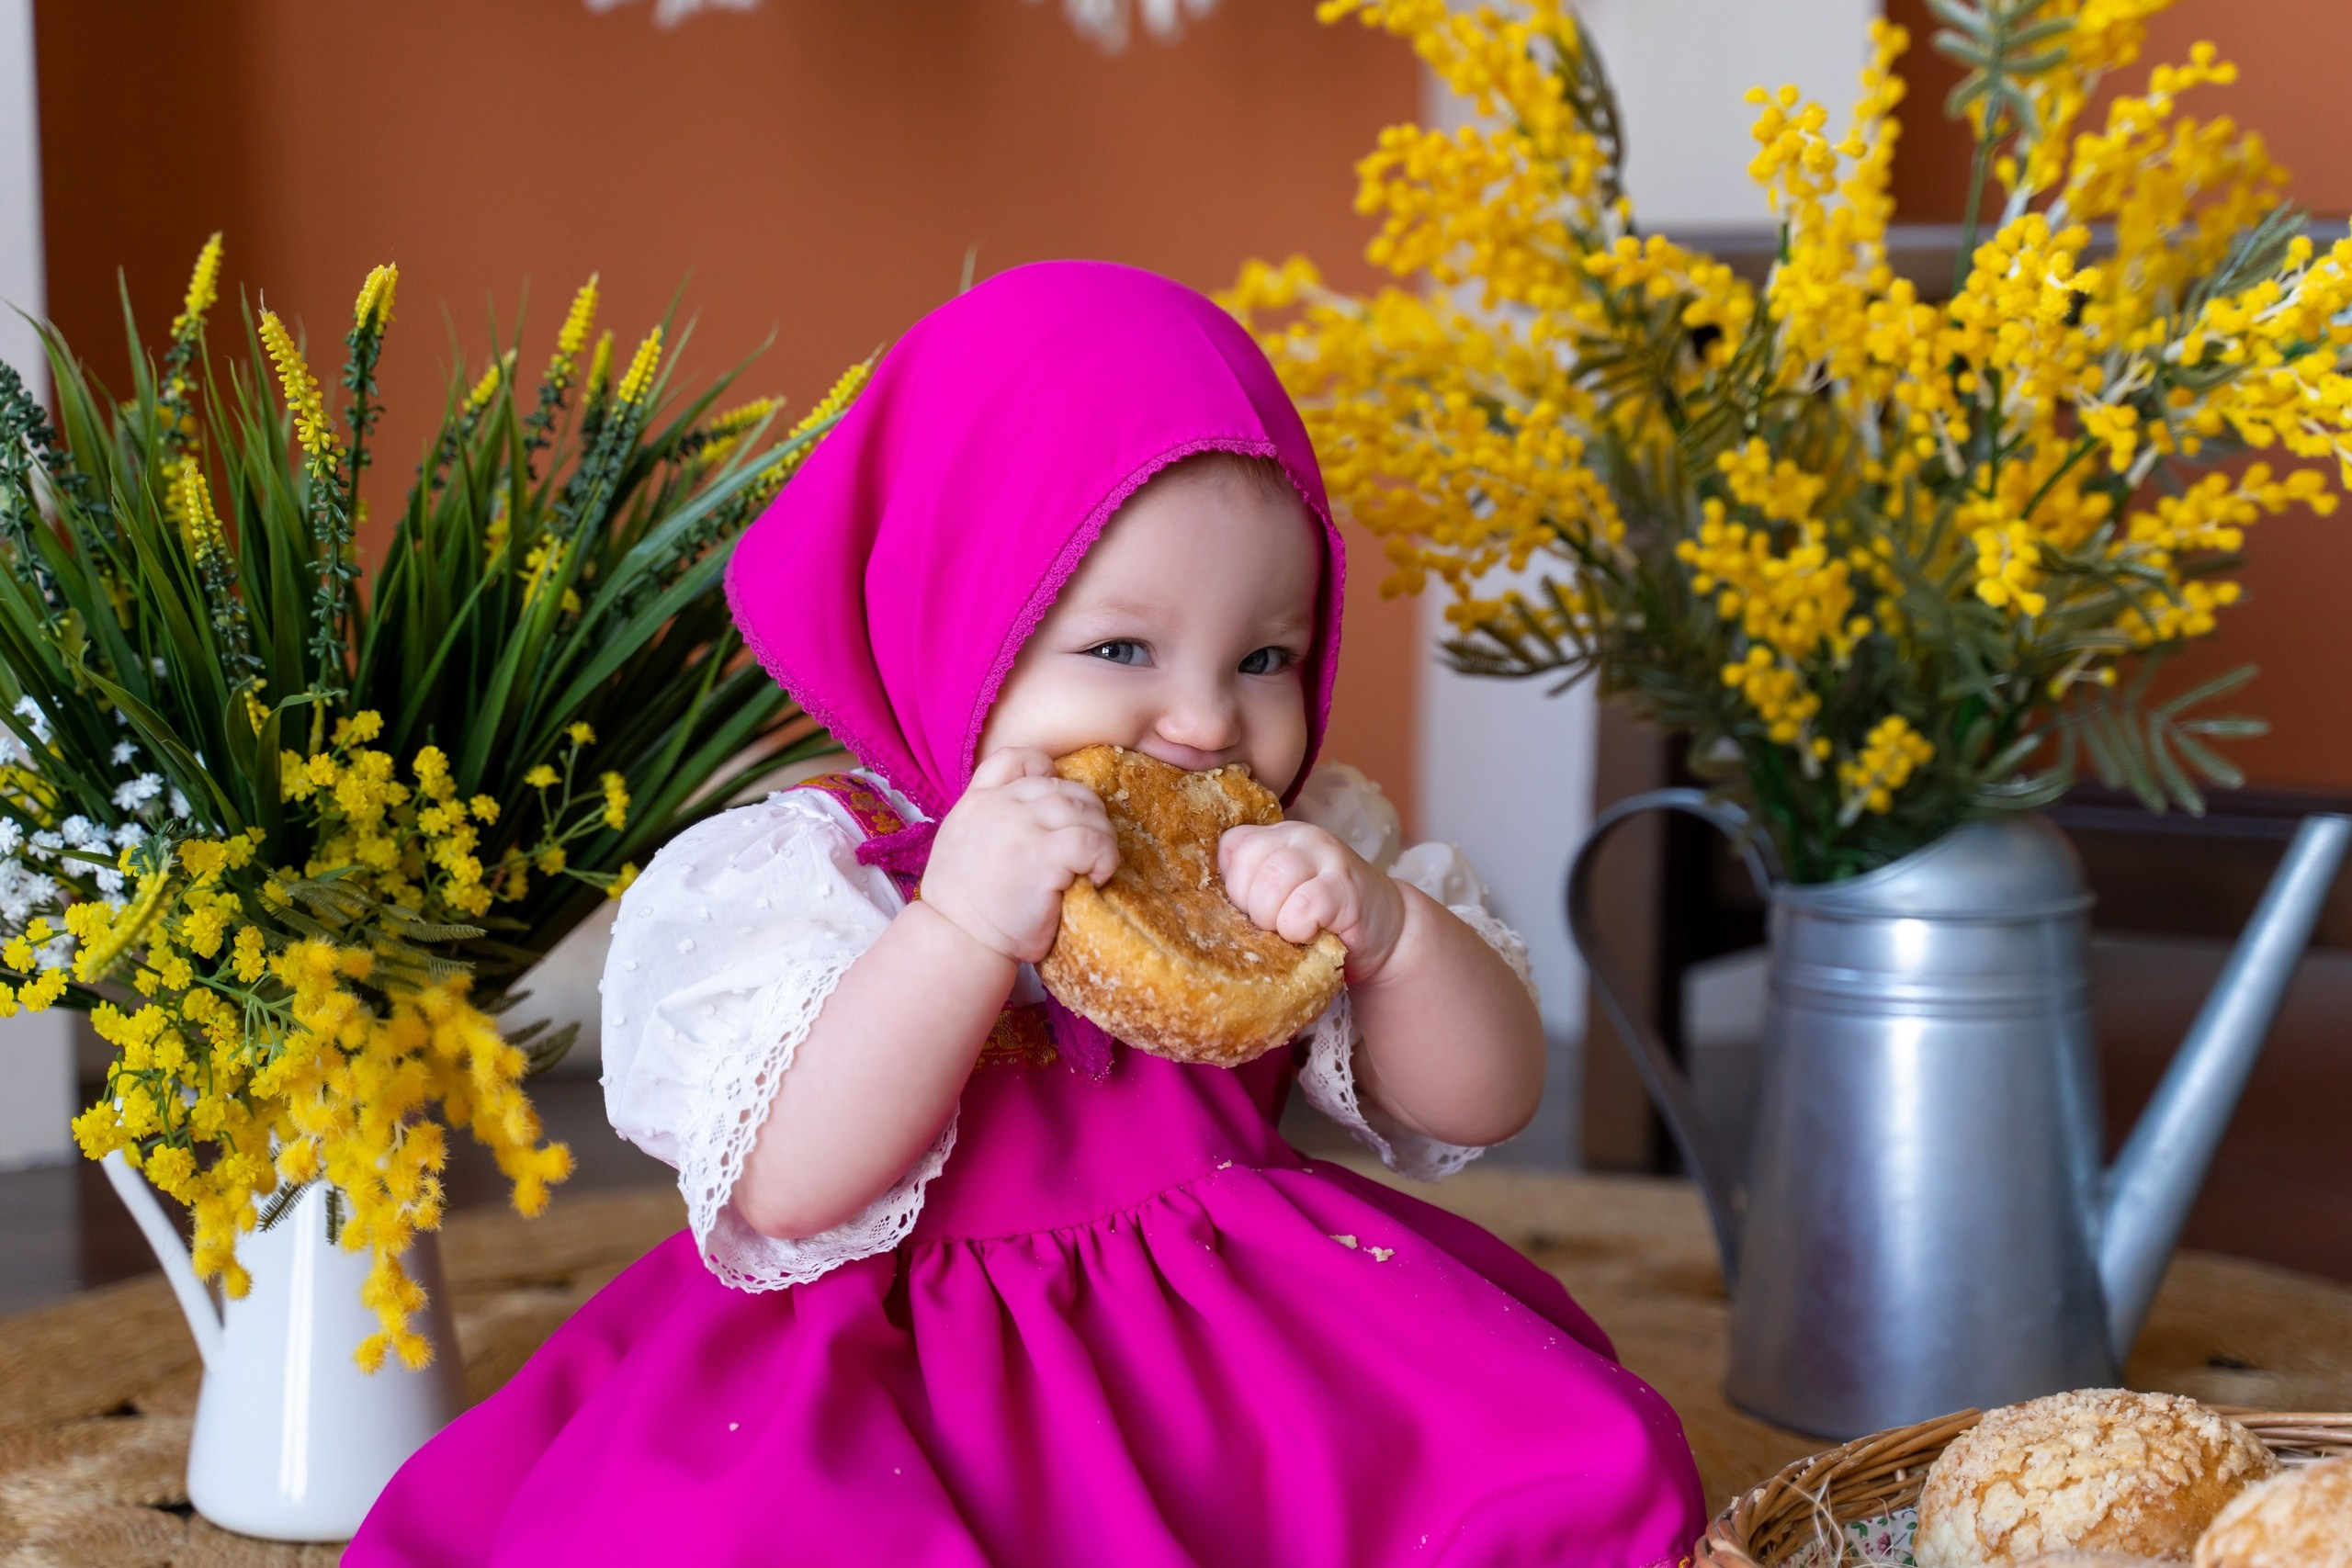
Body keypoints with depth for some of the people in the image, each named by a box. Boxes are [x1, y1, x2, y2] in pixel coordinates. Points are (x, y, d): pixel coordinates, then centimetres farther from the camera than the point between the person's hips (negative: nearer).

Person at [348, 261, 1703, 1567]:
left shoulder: (1304, 859, 4)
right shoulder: (804, 871, -9)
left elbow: (1490, 1102, 1)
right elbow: (786, 1190, -21)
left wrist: (1392, 932, -19)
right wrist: (960, 932, -32)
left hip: (1251, 1350, 3)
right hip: (909, 1401, -3)